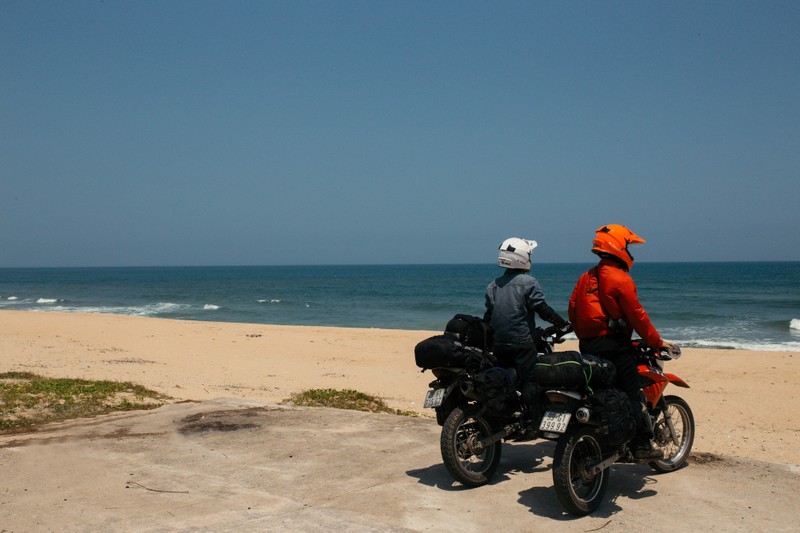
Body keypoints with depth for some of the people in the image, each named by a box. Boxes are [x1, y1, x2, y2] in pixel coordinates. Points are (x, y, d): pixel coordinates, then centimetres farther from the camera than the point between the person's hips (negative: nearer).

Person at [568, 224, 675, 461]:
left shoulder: (586, 277, 12)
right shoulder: (620, 279, -12)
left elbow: (573, 309, 14)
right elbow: (636, 315, -12)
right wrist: (657, 342, -3)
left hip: (588, 345, 8)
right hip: (613, 345, -8)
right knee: (633, 394, -2)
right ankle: (642, 445, -1)